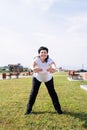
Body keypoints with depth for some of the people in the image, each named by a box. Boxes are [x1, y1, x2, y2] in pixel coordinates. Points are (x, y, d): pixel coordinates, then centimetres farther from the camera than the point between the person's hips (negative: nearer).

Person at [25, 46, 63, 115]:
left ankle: (58, 108, 17)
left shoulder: (50, 60, -34)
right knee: (33, 92, -4)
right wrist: (33, 69, -79)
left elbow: (54, 66, -55)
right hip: (37, 77, 0)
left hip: (48, 78, 0)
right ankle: (29, 109, 13)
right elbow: (32, 65, -54)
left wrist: (53, 69, -81)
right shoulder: (36, 59, -33)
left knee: (52, 92, -1)